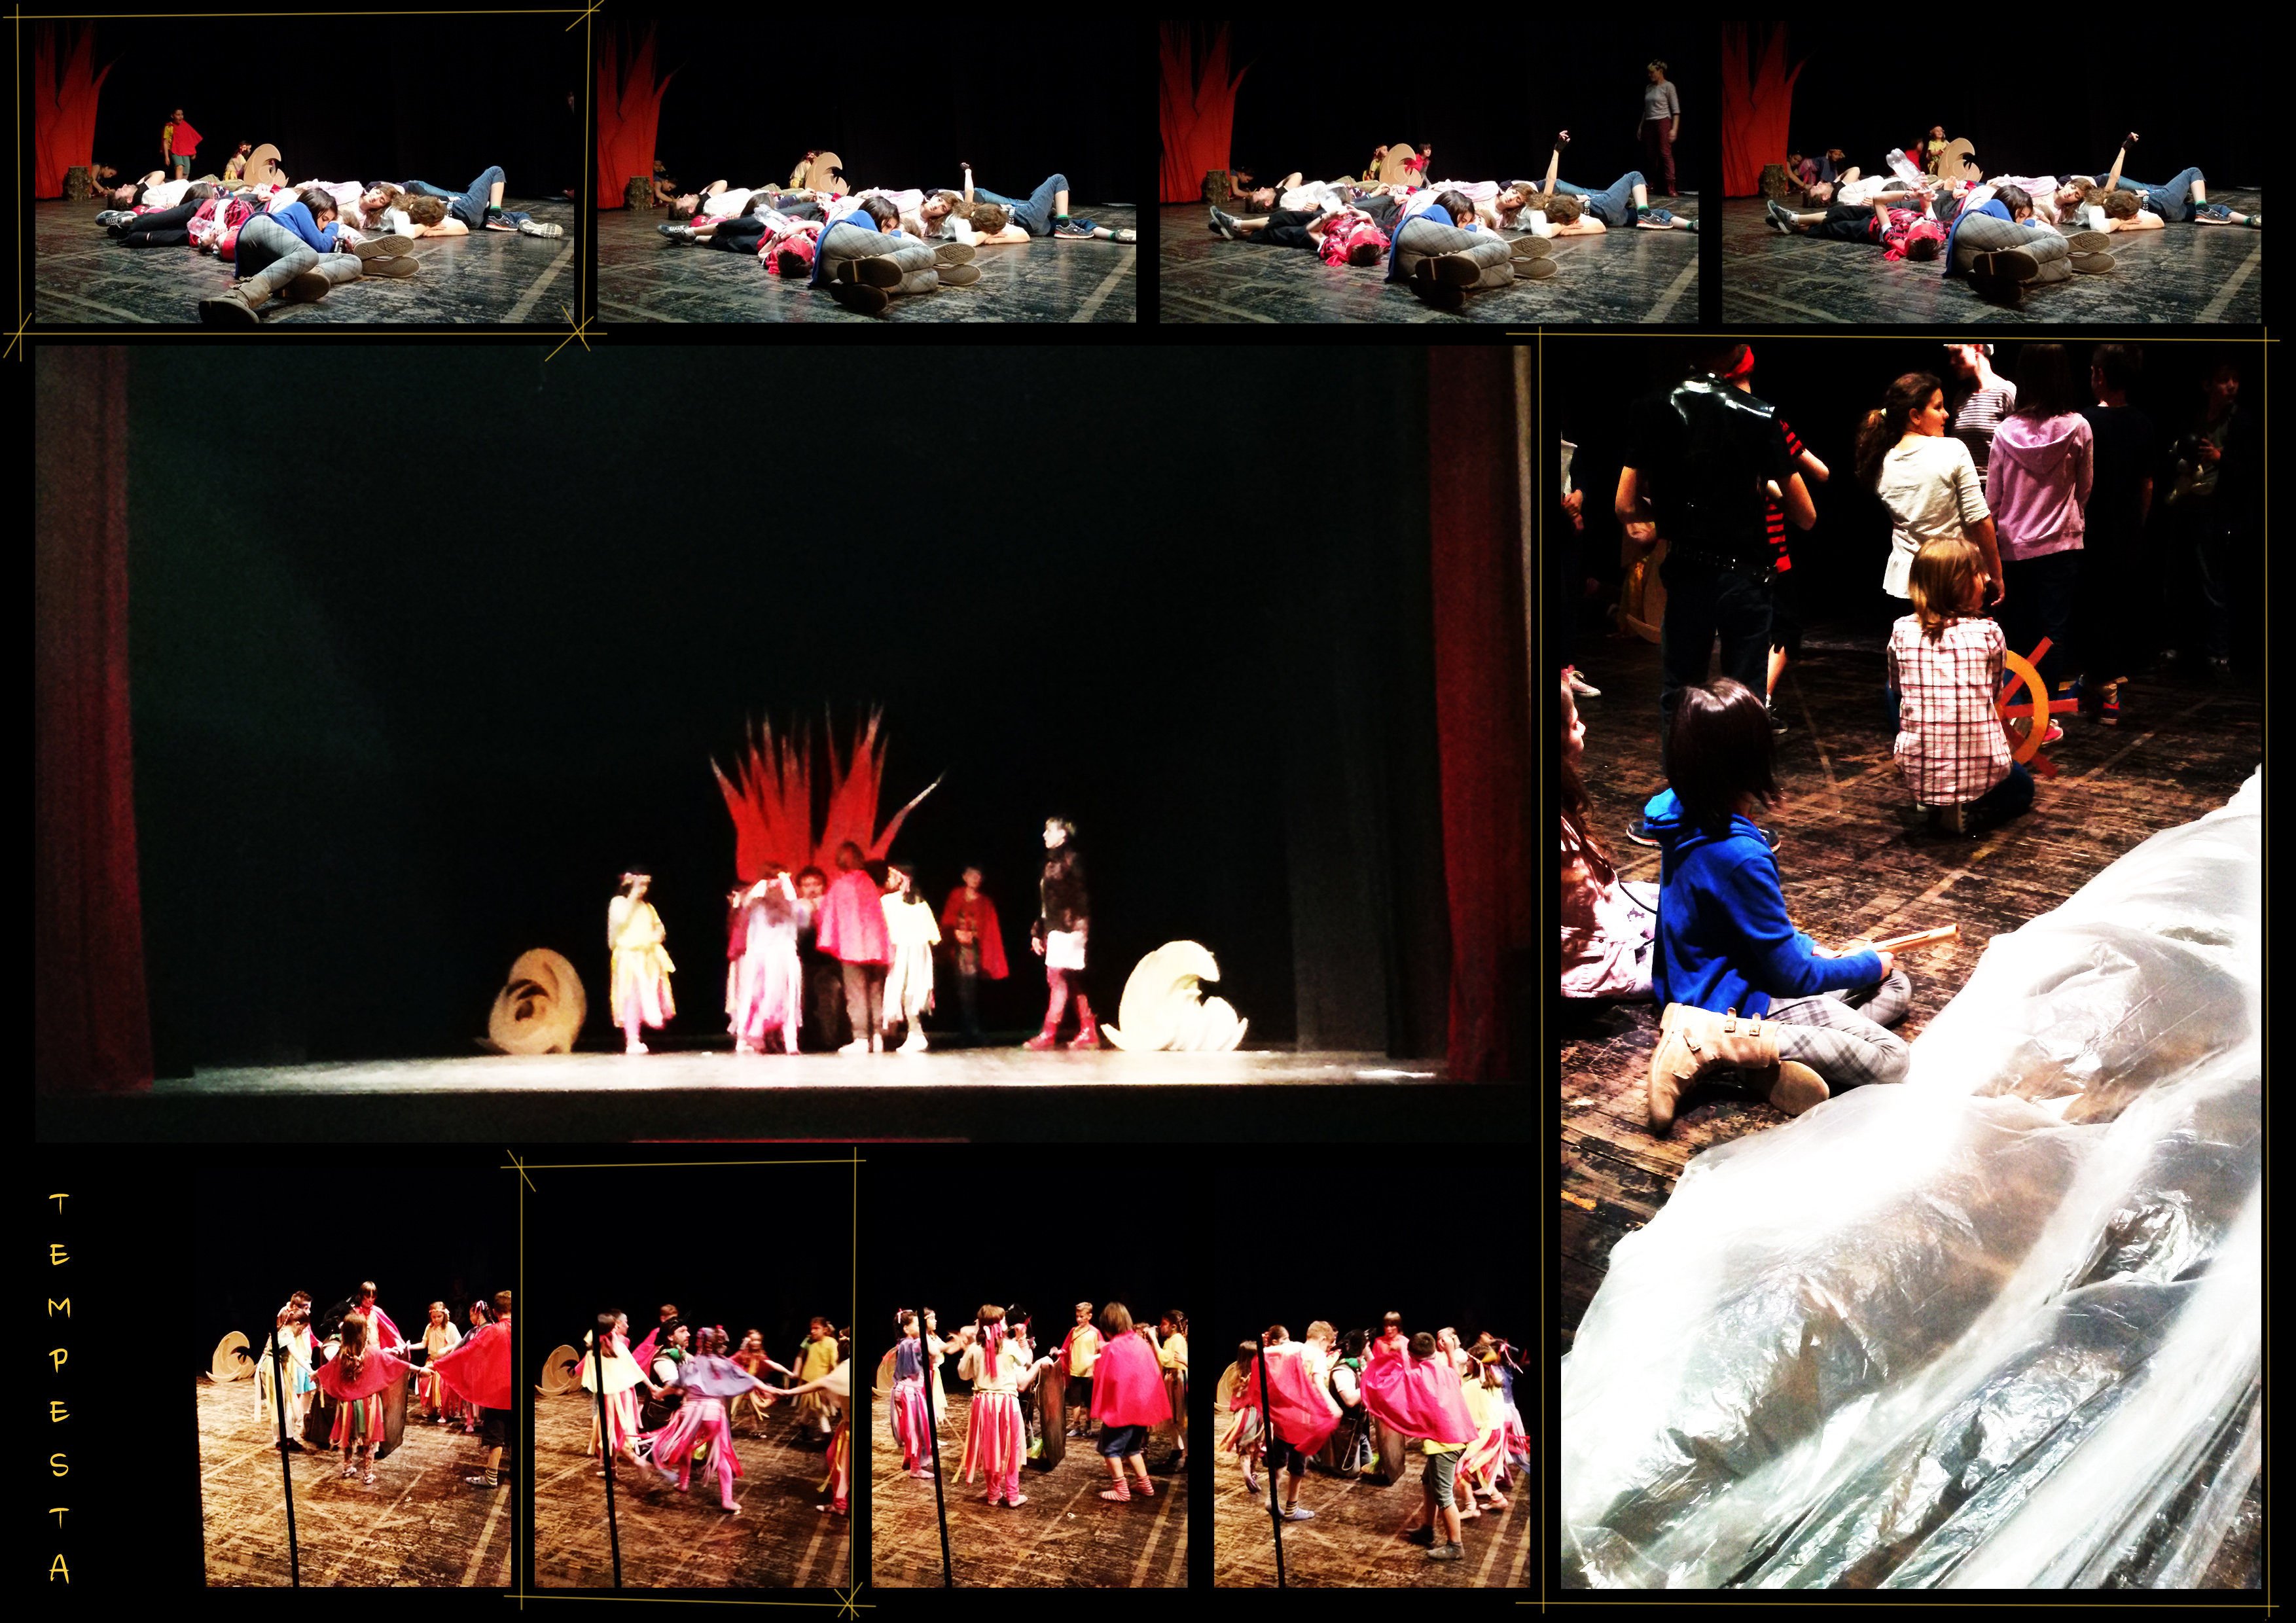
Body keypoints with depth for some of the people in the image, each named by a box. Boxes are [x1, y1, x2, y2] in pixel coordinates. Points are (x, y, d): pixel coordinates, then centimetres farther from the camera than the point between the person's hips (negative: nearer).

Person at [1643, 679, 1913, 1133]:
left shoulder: (1683, 822, -1)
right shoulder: (1738, 857, -29)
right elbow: (1795, 975, -19)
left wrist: (1811, 949, 12)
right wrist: (1869, 964, -2)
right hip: (1740, 1001, -10)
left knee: (1896, 985, 15)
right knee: (1890, 1060, -19)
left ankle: (1777, 1058, -9)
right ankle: (1713, 1041, -19)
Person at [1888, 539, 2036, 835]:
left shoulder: (1901, 632, -3)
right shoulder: (1988, 633, -8)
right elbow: (1994, 691, 5)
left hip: (1917, 773, 2)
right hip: (1979, 772, -2)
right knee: (2022, 787, 33)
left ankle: (1932, 805, 13)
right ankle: (1970, 812, 1)